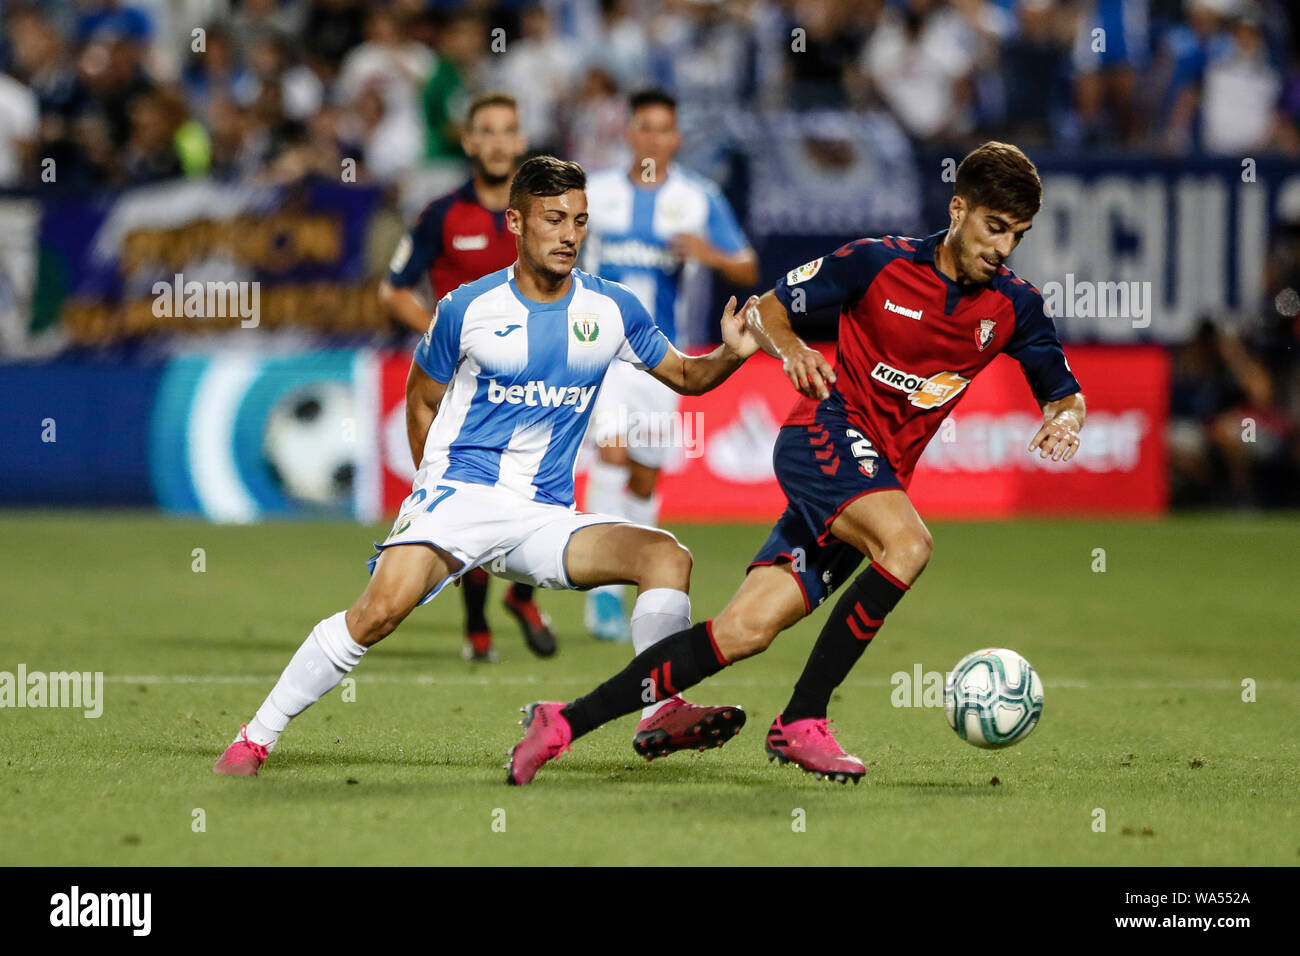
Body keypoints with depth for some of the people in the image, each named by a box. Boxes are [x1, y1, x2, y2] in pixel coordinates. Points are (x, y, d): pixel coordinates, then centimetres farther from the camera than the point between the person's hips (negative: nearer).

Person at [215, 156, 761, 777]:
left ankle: (662, 716, -20)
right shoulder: (467, 309, 0)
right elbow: (422, 400, 14)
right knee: (382, 607, -27)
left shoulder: (611, 309, 6)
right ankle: (256, 738, -18)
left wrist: (731, 356, -3)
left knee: (667, 557, -17)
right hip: (458, 492, -4)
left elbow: (683, 376, 18)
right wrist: (440, 491, 6)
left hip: (544, 516, 4)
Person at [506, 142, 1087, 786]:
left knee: (747, 630, -10)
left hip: (880, 479, 4)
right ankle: (801, 723, -24)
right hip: (825, 435, -4)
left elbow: (1063, 392, 14)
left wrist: (1064, 417, -10)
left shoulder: (1014, 305, 5)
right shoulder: (879, 262, -5)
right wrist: (789, 347, -17)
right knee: (907, 544, -34)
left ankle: (566, 721, -5)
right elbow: (765, 309, 4)